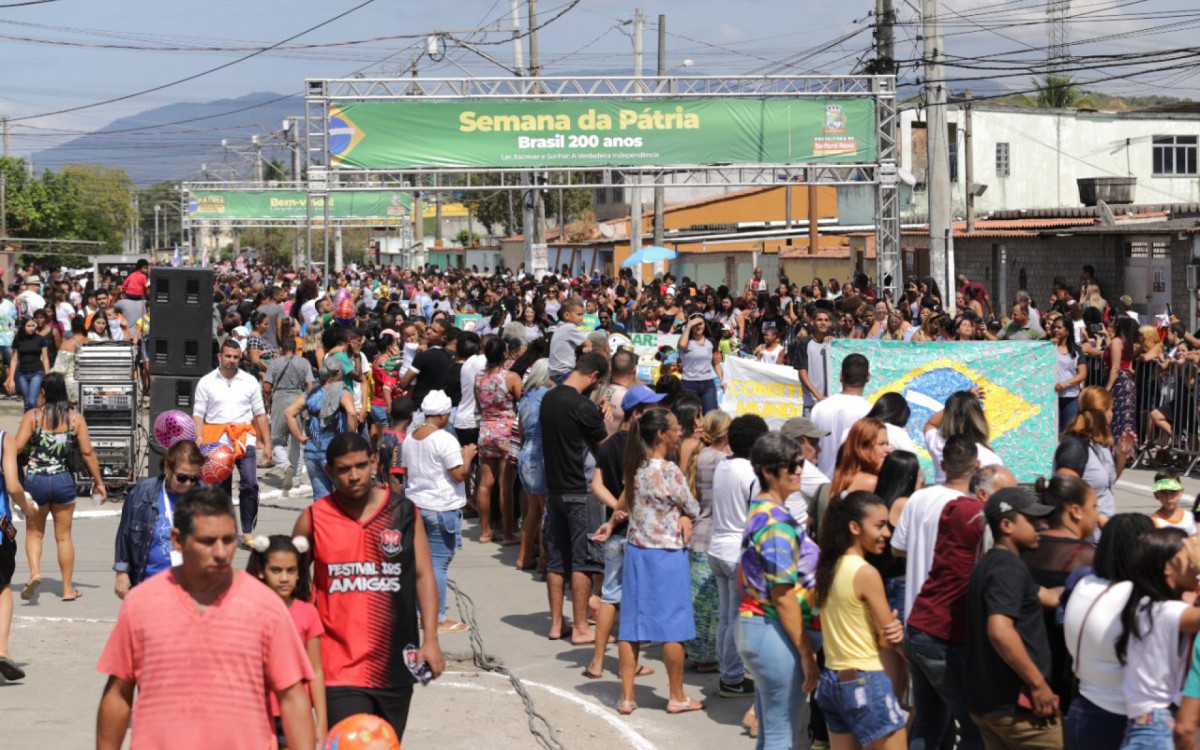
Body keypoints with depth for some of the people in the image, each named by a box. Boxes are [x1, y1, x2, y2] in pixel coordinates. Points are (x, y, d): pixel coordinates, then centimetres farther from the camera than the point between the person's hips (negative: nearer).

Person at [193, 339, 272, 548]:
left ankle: (248, 533, -9)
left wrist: (267, 444, 8)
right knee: (220, 488, 5)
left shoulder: (250, 381, 10)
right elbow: (198, 413, 4)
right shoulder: (206, 382, 6)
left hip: (244, 437, 0)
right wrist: (198, 437, -11)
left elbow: (260, 414, 12)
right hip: (217, 440, 0)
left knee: (250, 484, -14)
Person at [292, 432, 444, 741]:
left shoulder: (404, 512, 3)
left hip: (394, 663, 3)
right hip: (341, 666, -2)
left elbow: (424, 575, 3)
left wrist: (430, 639, -5)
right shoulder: (314, 519, -1)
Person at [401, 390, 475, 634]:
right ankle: (438, 619, -1)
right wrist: (467, 456, -2)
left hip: (415, 504, 8)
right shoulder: (445, 440, -16)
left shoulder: (410, 439, 9)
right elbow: (459, 474, -17)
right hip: (442, 508, -8)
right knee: (438, 563, -4)